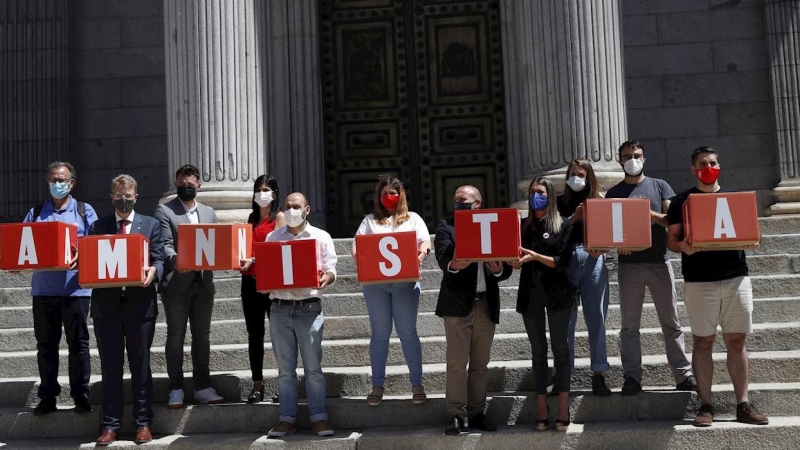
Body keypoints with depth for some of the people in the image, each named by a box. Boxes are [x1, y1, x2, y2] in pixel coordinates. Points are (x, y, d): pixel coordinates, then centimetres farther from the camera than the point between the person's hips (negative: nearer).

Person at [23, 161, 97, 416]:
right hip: (43, 288, 3)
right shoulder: (35, 213, 13)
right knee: (46, 344, 7)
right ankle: (47, 397, 15)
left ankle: (81, 397, 10)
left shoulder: (84, 211, 5)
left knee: (78, 343, 3)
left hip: (75, 288, -2)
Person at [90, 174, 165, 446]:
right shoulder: (97, 227, 12)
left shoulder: (151, 225, 9)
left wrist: (152, 270, -20)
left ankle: (143, 423, 14)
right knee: (110, 367, 6)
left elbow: (159, 260, 1)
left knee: (140, 366, 5)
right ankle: (111, 425, 15)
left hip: (140, 304, -1)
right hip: (106, 304, 1)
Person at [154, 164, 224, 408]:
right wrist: (176, 260, -28)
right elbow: (165, 245, -9)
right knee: (176, 337, 2)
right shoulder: (164, 211, 1)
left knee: (202, 336, 10)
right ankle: (176, 389, 10)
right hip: (177, 283, -4)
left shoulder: (209, 212, 15)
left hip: (203, 282, 4)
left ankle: (203, 387, 17)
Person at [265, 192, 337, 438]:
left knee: (313, 366, -1)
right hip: (280, 308, 2)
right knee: (285, 368, 7)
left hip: (309, 308, -2)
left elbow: (331, 270, 1)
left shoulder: (321, 237, 6)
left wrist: (325, 279, -21)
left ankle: (319, 417, 5)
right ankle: (287, 418, 12)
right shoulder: (272, 237, 12)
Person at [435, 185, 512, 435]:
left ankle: (476, 413, 18)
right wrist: (453, 266, -33)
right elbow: (443, 259, -12)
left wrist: (499, 269, -18)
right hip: (458, 304, -3)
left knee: (480, 364, 9)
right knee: (457, 363, -2)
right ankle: (456, 415, 4)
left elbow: (507, 267, 4)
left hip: (486, 304, 3)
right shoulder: (446, 227, 5)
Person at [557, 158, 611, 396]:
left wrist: (600, 248, -15)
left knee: (596, 318, 2)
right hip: (565, 259, 0)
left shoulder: (599, 200, 11)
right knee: (565, 319, 0)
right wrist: (574, 218, -12)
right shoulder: (561, 202, 11)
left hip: (593, 259, 0)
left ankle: (598, 374, 8)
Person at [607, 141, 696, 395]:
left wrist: (650, 214, -15)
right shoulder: (613, 193, 11)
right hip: (629, 264, 0)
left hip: (659, 262, 0)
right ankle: (632, 378, 5)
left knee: (671, 322, 3)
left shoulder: (659, 186, 11)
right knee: (630, 325, 2)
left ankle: (683, 375, 8)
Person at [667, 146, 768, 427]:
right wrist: (683, 247, -20)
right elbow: (671, 240, 2)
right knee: (703, 342, 1)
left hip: (736, 277, 2)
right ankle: (706, 405, 6)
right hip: (699, 281, -2)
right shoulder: (682, 201, 6)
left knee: (736, 341, 4)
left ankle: (743, 405, 10)